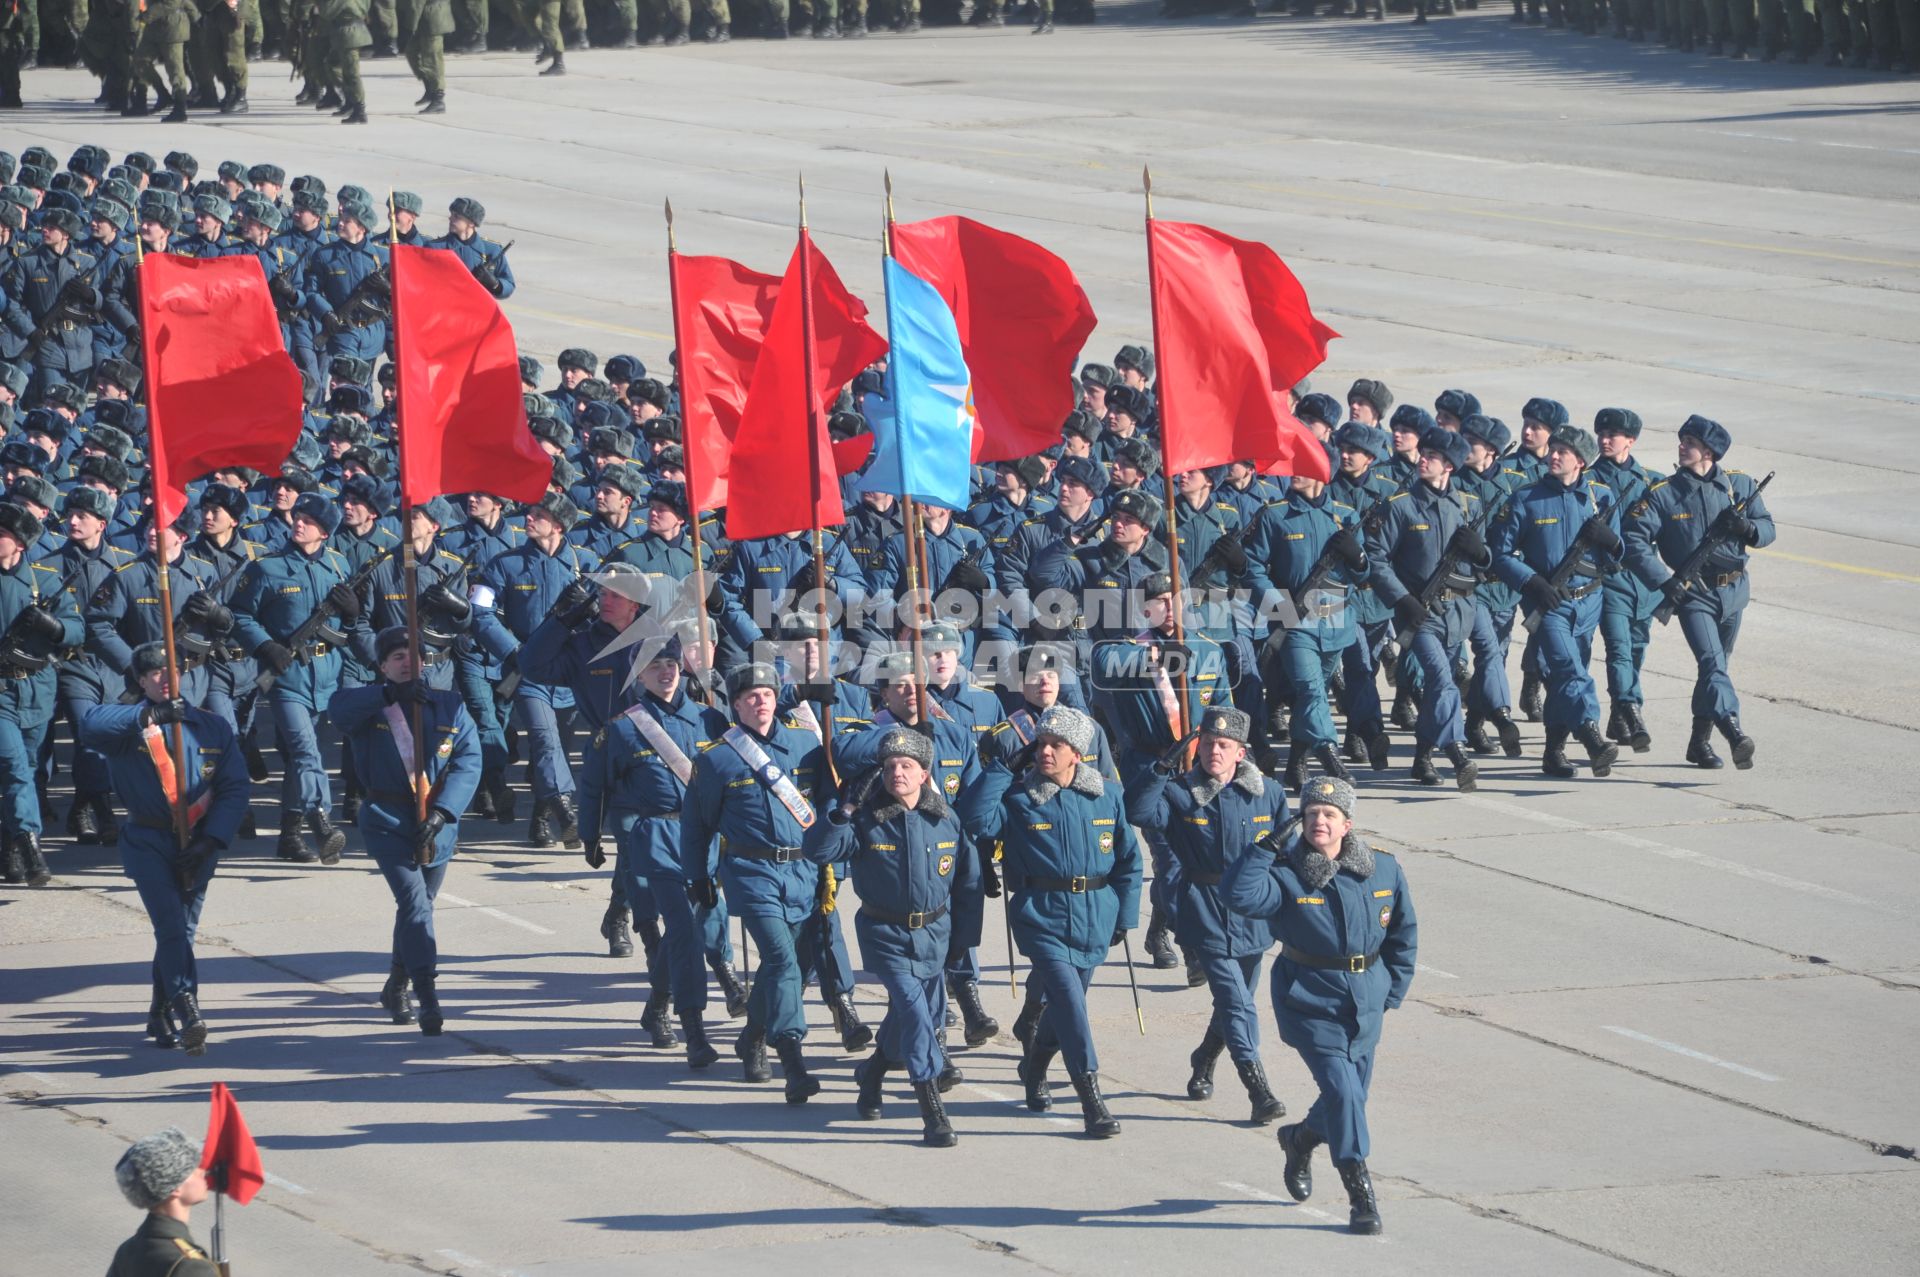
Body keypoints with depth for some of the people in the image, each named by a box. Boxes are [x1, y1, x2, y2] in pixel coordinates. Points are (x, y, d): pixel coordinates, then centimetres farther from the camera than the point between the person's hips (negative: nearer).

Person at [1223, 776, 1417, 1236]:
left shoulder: (1383, 870, -1)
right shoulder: (1287, 875, -11)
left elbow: (1404, 934, 11)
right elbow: (1239, 895, -29)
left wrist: (1391, 992, 8)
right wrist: (1268, 847, -28)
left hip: (1366, 1000, 4)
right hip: (1310, 1002, -4)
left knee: (1354, 1091, 15)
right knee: (1340, 1086, -15)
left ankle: (1301, 1138, 47)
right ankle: (1361, 1196, -9)